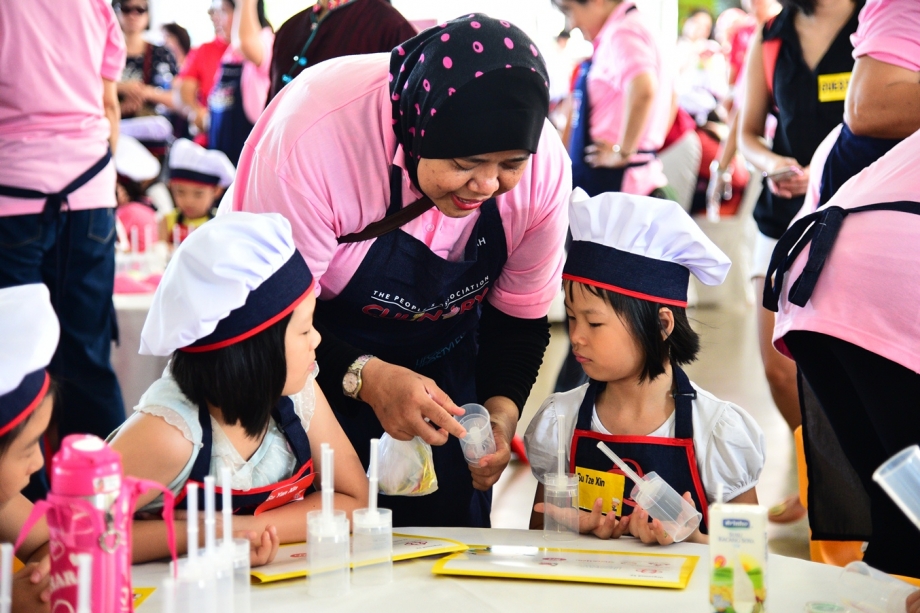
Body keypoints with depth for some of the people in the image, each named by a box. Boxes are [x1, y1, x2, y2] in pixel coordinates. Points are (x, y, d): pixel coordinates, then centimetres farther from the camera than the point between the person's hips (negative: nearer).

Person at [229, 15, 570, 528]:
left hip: (445, 366, 4)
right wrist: (364, 377, -40)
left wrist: (502, 408, -21)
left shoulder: (544, 165, -20)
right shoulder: (313, 139, -34)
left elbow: (521, 317, -5)